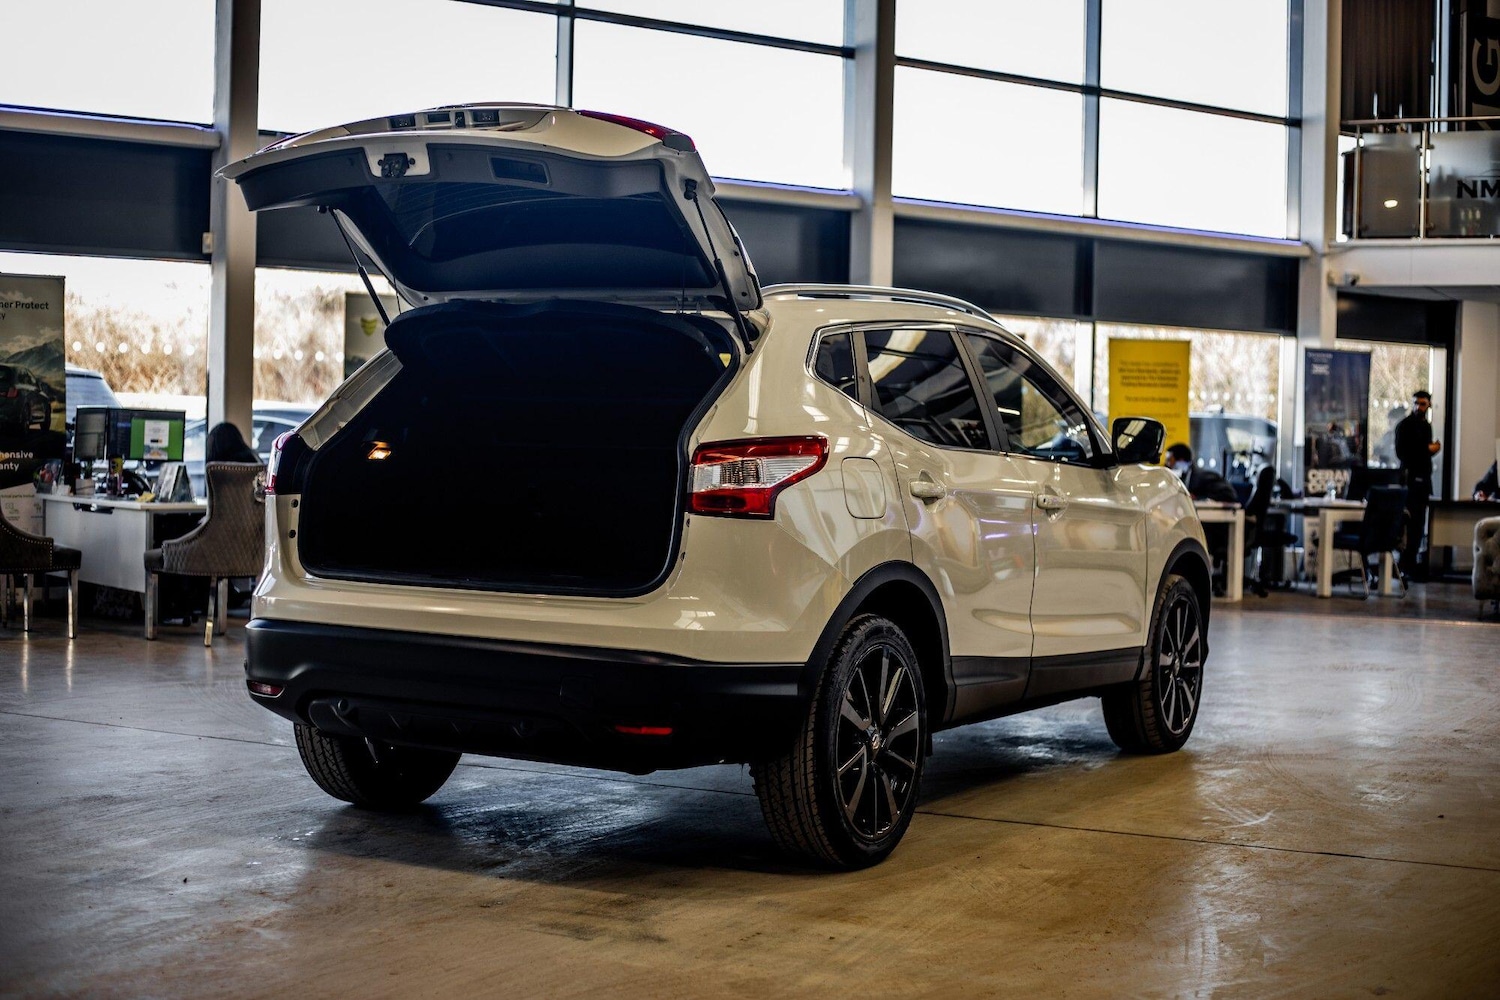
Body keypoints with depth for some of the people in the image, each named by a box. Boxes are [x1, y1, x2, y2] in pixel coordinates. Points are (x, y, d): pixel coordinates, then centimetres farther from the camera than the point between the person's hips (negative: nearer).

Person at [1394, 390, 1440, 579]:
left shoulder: (1426, 426, 18)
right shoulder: (1405, 425, -4)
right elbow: (1402, 453, -12)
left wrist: (1434, 450, -1)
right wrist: (1428, 449, -11)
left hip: (1424, 478, 7)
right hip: (1411, 477, -7)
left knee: (1419, 525, 5)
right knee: (1410, 523, -12)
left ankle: (1411, 564, 9)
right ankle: (1405, 566, -11)